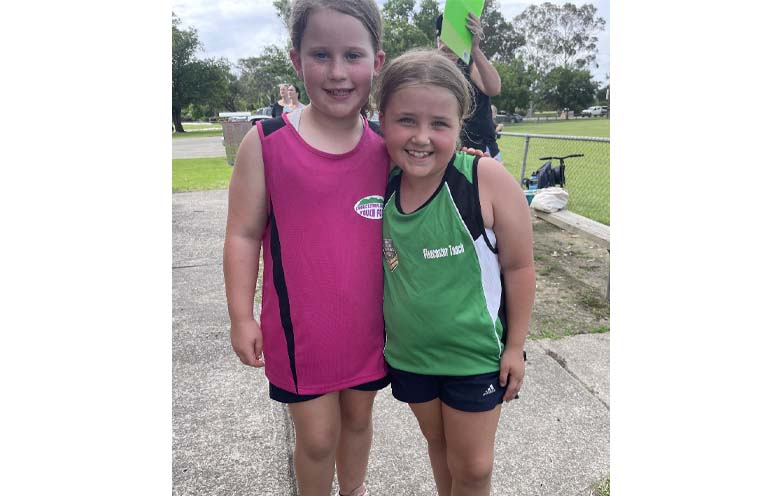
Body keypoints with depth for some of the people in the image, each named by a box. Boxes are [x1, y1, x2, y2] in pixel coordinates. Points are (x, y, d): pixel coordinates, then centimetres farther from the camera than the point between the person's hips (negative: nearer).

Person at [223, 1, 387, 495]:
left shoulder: (385, 146, -5)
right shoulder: (267, 143, -13)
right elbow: (244, 234, -7)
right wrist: (241, 316, -6)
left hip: (368, 322, 3)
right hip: (300, 326, -3)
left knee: (358, 417, 24)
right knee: (317, 436, 11)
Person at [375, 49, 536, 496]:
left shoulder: (488, 179, -22)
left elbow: (519, 266, -12)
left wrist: (515, 345, -7)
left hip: (475, 354, -3)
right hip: (408, 353, 4)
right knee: (438, 446, 25)